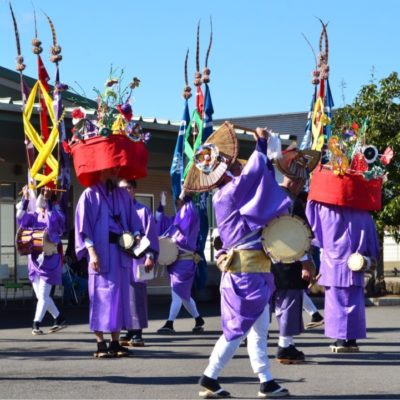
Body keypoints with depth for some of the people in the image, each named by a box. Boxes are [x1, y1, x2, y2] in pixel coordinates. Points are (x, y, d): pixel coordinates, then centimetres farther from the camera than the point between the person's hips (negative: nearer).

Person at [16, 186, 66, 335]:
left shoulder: (57, 216, -5)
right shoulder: (34, 216, 8)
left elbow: (54, 220, -29)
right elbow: (21, 219, -10)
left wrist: (49, 200, -33)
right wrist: (25, 199, -20)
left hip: (49, 261, -6)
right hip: (35, 259, 6)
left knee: (43, 296, -7)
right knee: (41, 296, 12)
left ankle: (36, 325, -3)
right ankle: (60, 319, 23)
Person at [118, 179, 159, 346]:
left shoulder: (143, 211, 3)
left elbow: (151, 235, 0)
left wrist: (150, 256, -9)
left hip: (137, 258, -4)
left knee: (137, 294, -6)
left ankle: (138, 333, -3)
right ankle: (130, 331, 10)